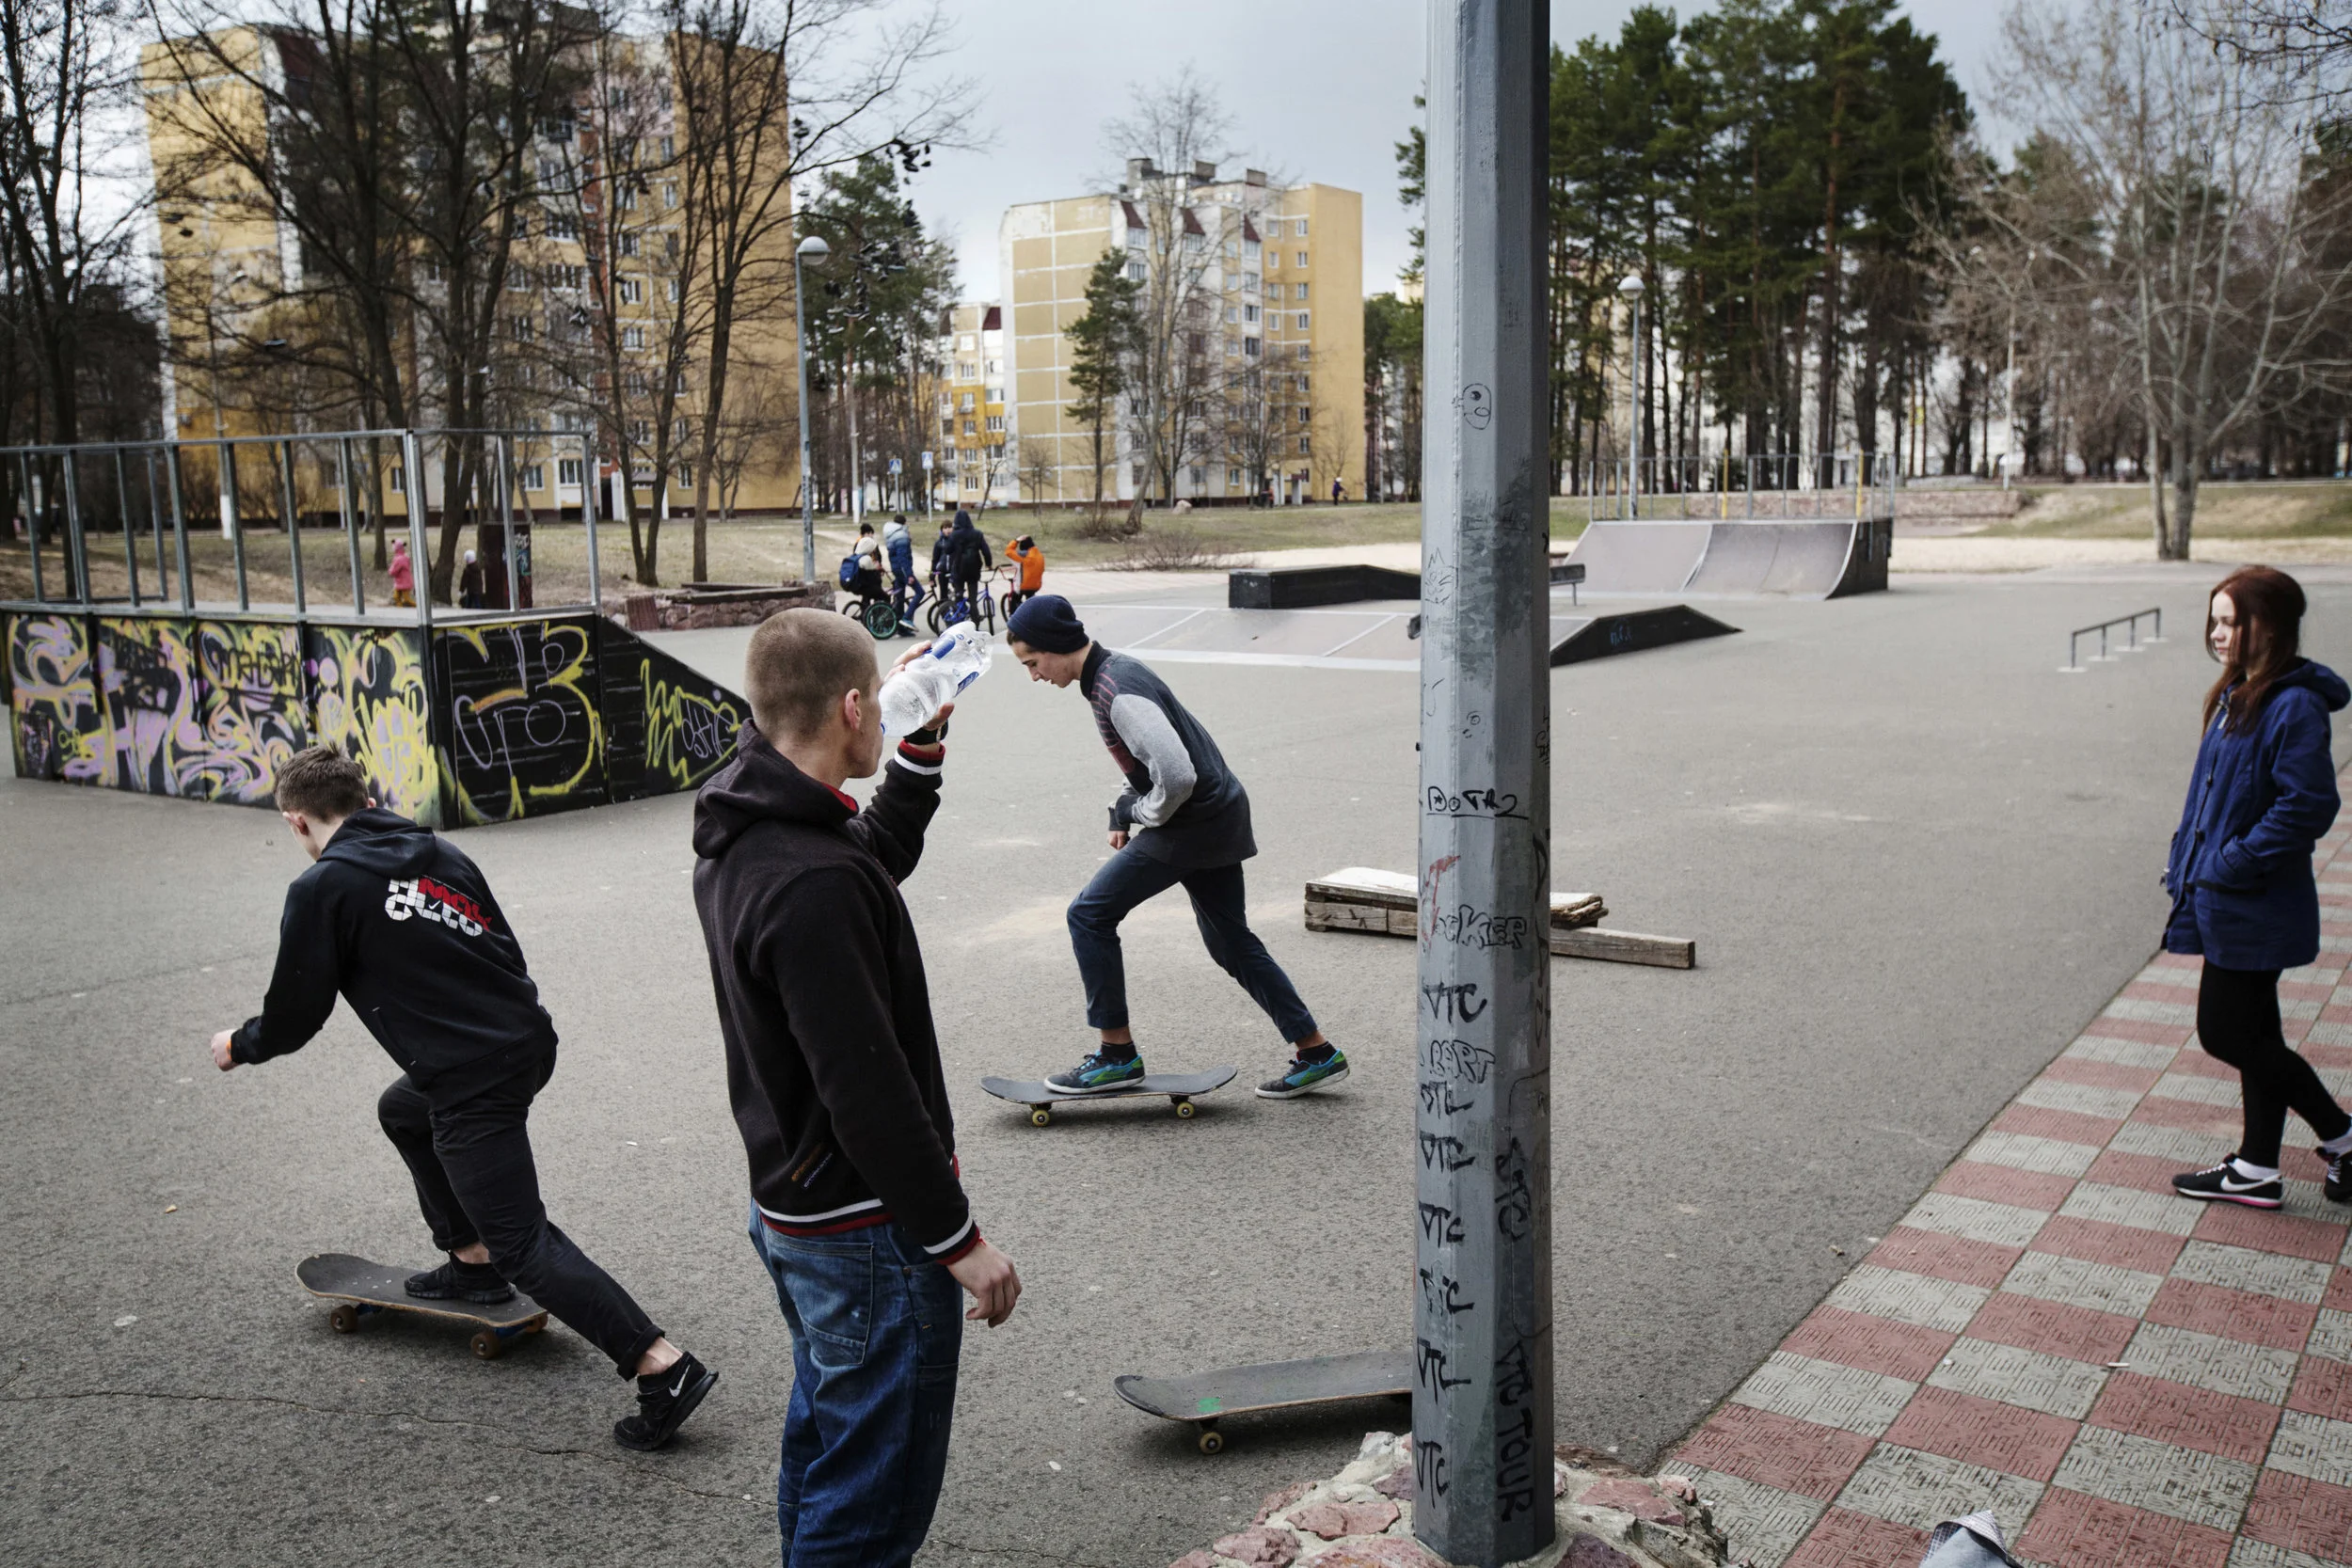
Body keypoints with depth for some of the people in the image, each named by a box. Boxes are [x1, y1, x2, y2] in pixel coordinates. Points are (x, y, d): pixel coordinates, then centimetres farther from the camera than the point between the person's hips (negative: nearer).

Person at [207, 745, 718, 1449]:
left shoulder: (322, 889, -6)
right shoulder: (439, 851, 12)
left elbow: (294, 1016, 0)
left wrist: (239, 1045, 22)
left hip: (474, 1081, -8)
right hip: (530, 1038, 8)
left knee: (523, 1247, -3)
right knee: (403, 1112, 34)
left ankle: (664, 1369, -11)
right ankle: (472, 1262, 39)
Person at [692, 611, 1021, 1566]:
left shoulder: (735, 837, 2)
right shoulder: (813, 886, -29)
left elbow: (878, 861, 23)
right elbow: (868, 1093, -28)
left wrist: (922, 749, 19)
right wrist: (958, 1239, -20)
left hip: (791, 1209, 10)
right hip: (869, 1234, -10)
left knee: (823, 1449, 26)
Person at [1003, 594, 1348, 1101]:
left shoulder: (1119, 693, -22)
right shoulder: (1115, 671, 10)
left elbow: (1176, 776, -30)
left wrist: (1140, 813, -12)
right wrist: (1127, 815, 13)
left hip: (1193, 821, -10)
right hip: (1221, 816, 10)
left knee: (1090, 915, -3)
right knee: (1231, 941, 17)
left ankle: (1117, 1053, 5)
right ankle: (1316, 1053, 22)